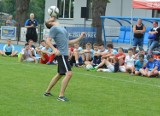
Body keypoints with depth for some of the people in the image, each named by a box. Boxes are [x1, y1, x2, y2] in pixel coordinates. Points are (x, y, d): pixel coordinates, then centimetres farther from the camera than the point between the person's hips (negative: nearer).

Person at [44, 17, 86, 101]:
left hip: (64, 54, 9)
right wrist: (54, 49, -28)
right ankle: (61, 96, -14)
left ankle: (47, 92, 27)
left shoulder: (62, 29, 20)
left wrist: (80, 38, 18)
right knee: (69, 74, -17)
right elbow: (48, 40, -13)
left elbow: (68, 42, 24)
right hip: (61, 54, -9)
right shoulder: (54, 28, -4)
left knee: (59, 74, 17)